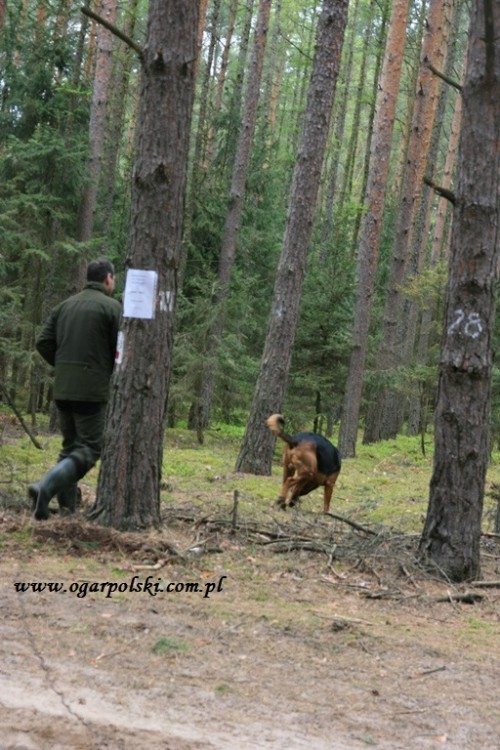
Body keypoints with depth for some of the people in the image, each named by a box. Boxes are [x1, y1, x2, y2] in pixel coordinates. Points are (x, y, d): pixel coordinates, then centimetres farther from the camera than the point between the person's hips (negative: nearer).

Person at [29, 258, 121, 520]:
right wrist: (110, 372, 10)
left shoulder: (65, 305, 12)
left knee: (70, 446, 16)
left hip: (62, 388, 6)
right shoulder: (111, 306, -6)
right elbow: (121, 350, -9)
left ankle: (67, 506, 11)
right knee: (89, 449, -4)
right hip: (93, 389, -6)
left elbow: (43, 343, 7)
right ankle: (46, 487, -25)